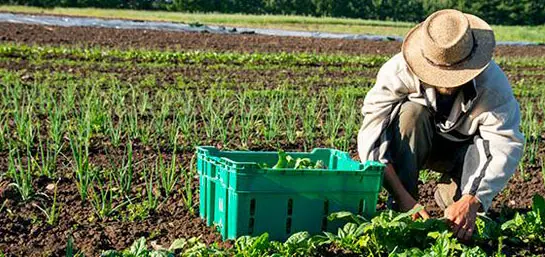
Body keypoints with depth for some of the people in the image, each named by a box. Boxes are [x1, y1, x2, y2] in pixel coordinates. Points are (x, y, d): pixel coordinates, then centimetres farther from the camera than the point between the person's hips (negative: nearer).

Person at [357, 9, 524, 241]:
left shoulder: (493, 83, -30)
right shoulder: (399, 71, -33)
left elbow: (507, 145, -36)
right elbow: (372, 134, -38)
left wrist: (471, 202, -50)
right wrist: (402, 197, -46)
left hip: (462, 147, 1)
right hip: (410, 145, 0)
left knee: (487, 146, -32)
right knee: (411, 113, -33)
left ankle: (450, 196, -2)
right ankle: (401, 209, -24)